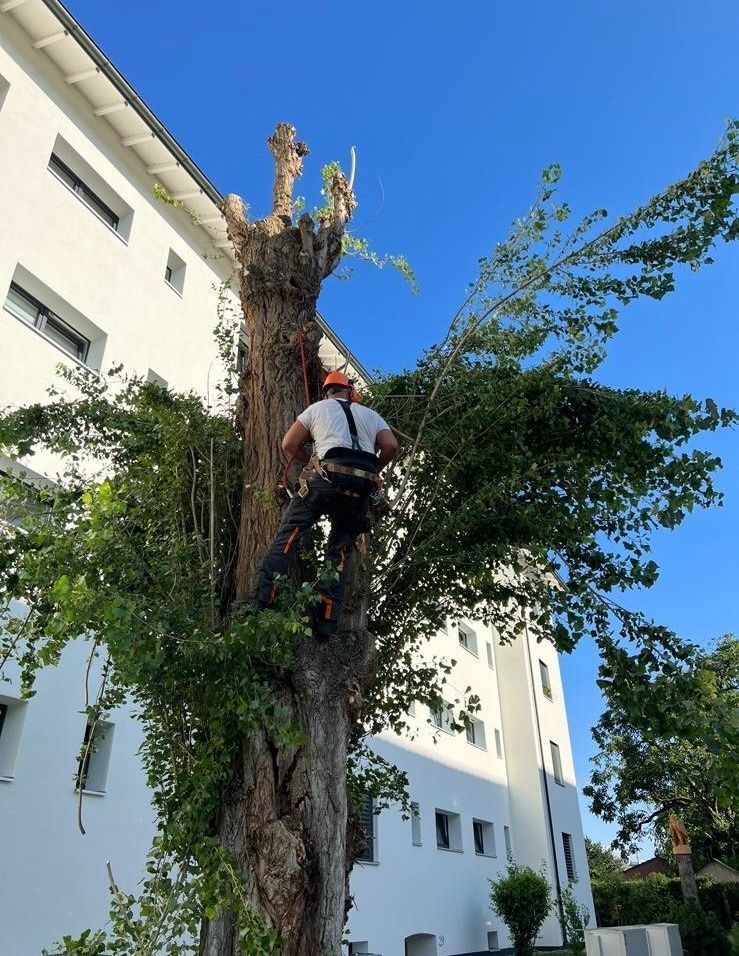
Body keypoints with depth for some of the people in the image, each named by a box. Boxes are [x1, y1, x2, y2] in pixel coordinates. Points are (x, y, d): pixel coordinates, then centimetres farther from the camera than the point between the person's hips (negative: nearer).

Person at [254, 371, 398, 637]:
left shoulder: (317, 408, 19)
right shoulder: (370, 415, 25)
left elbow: (289, 444, 13)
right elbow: (391, 446, 10)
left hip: (328, 478, -3)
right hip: (362, 490, 3)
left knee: (289, 533, 3)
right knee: (340, 552, 9)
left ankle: (262, 599, -7)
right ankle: (326, 622, 1)